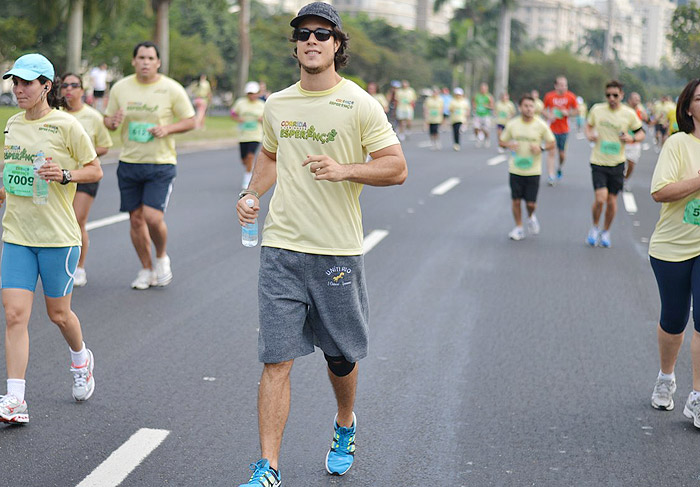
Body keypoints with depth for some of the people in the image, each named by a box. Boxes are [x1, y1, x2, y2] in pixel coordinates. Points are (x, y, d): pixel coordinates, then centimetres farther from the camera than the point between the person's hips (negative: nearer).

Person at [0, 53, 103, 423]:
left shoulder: (66, 125, -8)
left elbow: (95, 170, -3)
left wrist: (65, 175, -19)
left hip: (57, 234, -4)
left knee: (58, 313, 10)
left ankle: (81, 360, 42)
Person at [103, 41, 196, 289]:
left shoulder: (172, 89, -5)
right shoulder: (120, 87, 3)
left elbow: (190, 121, 1)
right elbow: (108, 120, 12)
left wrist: (167, 129, -17)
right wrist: (113, 121, -12)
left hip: (161, 165, -3)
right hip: (129, 163, 3)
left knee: (153, 217, -13)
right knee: (136, 219, 6)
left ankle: (162, 257, 17)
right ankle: (146, 270, 23)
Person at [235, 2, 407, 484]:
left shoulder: (360, 105, -6)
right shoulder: (277, 105, 8)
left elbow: (397, 168, -6)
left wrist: (344, 170, -21)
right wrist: (252, 193, 9)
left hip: (338, 250, -2)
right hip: (281, 248, 2)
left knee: (340, 356, 14)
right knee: (276, 360, -5)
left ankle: (345, 428, 44)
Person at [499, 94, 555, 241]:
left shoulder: (541, 125, -4)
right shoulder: (512, 124, 0)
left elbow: (552, 143, 5)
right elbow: (501, 141, 11)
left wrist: (541, 148, -15)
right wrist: (509, 145, -11)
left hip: (533, 170, -1)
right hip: (515, 169, 1)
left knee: (531, 203, -2)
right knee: (516, 201, 3)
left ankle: (531, 217, 32)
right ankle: (519, 228, 20)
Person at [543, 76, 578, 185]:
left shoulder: (571, 97, -2)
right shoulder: (549, 96, -3)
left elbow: (575, 111, 6)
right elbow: (544, 110, 9)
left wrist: (567, 113, -13)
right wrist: (549, 115, -11)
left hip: (564, 130, 1)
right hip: (552, 129, -1)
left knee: (562, 153, 8)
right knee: (551, 152, -10)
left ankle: (559, 169, 39)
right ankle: (550, 176, -9)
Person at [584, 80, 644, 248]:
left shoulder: (629, 114, -3)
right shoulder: (597, 110, -1)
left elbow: (641, 134, 7)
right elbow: (589, 125, 17)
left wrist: (632, 139, -14)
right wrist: (589, 135, -5)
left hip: (617, 163, 1)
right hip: (598, 161, -1)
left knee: (612, 201, 7)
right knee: (600, 198, -14)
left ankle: (606, 231, 29)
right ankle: (595, 227, 13)